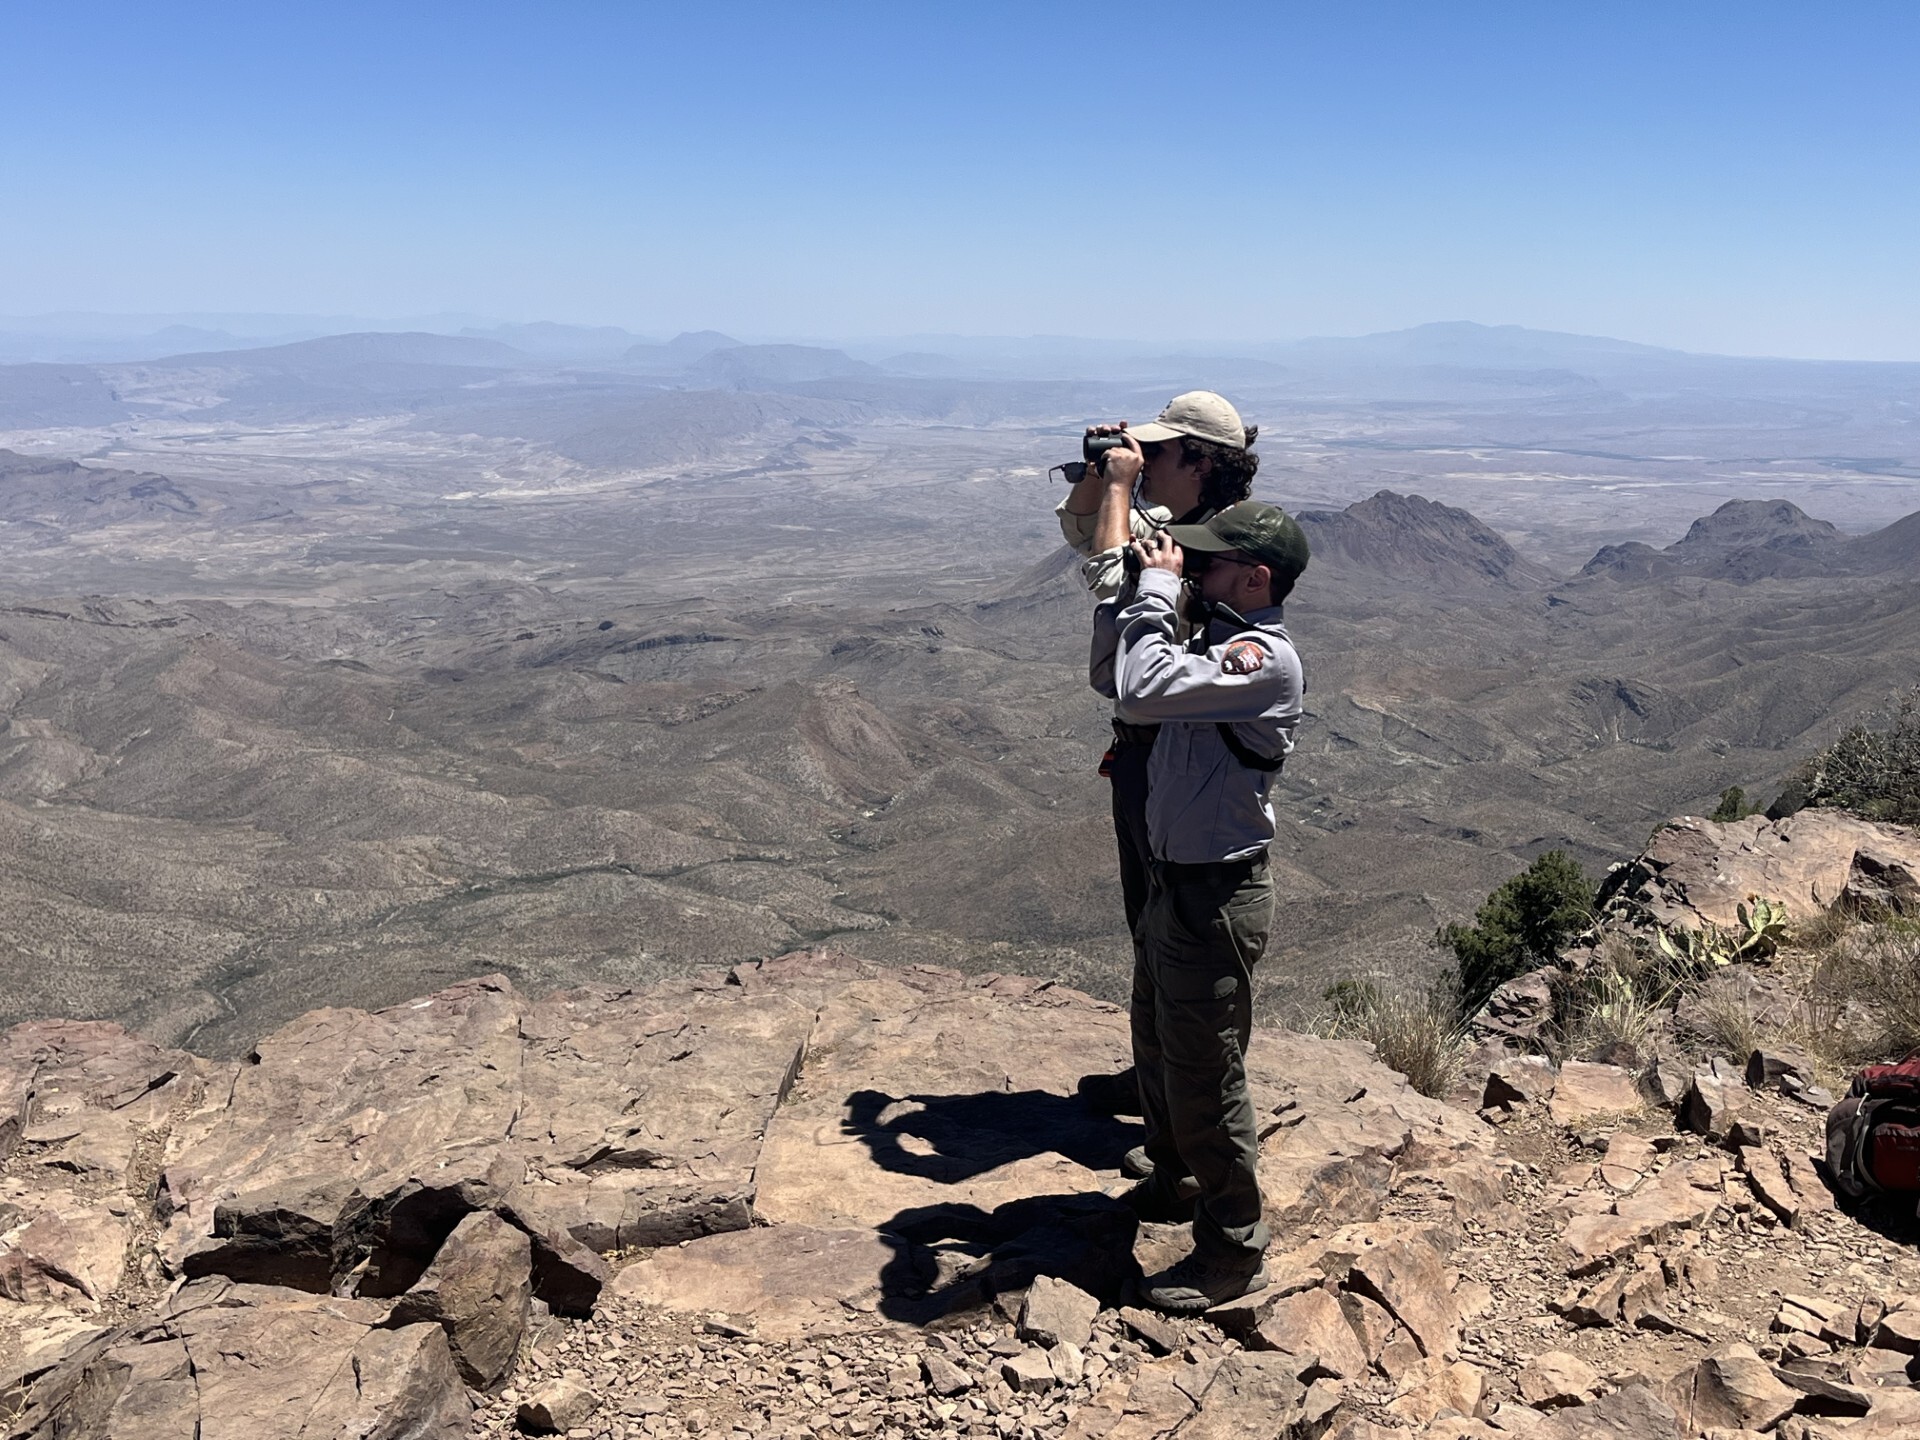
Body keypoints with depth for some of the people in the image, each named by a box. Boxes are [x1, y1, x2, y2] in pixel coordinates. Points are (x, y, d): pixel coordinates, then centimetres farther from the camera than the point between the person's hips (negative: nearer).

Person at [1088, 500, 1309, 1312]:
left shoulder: (1263, 659, -22)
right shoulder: (1214, 642, 8)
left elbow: (1142, 693, -34)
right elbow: (1108, 677, 16)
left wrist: (1157, 587, -22)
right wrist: (1131, 584, 4)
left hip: (1215, 899, -10)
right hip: (1171, 881, 10)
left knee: (1204, 1077, 2)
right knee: (1157, 1049, 25)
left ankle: (1232, 1252, 20)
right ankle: (1175, 1183, 46)